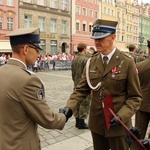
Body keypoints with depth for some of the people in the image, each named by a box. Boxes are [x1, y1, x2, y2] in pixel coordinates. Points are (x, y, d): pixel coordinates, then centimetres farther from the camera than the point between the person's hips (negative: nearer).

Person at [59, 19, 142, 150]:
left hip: (118, 124, -3)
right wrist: (69, 107, -16)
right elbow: (81, 89, -1)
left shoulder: (127, 63, -10)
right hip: (96, 123, 4)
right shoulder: (91, 62, 0)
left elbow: (135, 97, -8)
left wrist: (121, 116, -21)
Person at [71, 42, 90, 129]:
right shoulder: (85, 60, -17)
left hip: (76, 85, 8)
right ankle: (81, 123, 12)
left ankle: (77, 122, 25)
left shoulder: (74, 60, 7)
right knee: (84, 105, 3)